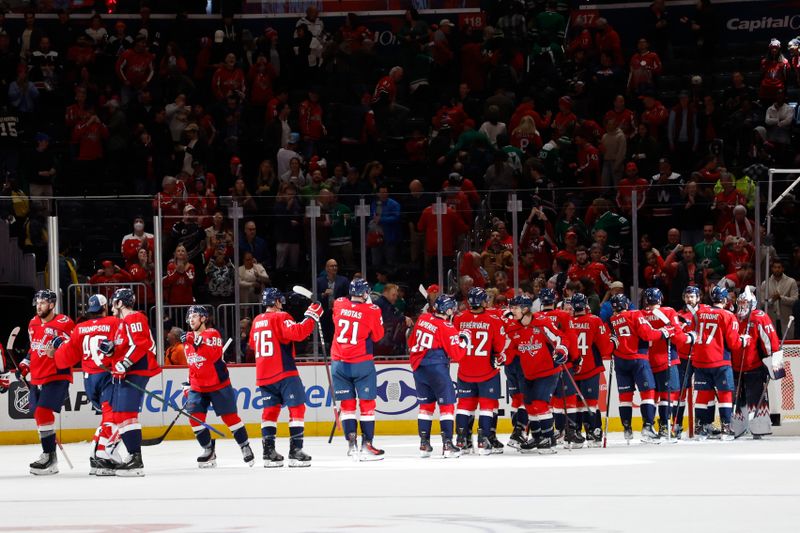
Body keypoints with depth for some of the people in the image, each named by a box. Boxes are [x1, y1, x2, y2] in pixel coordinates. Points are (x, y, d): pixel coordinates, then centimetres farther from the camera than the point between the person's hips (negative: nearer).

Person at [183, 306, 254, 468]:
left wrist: (198, 341, -33)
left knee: (230, 416, 0)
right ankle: (208, 450, 5)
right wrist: (187, 385, 19)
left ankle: (245, 447, 14)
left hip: (218, 385, -6)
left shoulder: (212, 334, -10)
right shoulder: (188, 339, 11)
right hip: (197, 387, 6)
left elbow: (213, 355, -27)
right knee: (195, 418, -8)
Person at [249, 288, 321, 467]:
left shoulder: (257, 321, 13)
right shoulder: (280, 317, -9)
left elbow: (253, 345, 27)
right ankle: (295, 451, -10)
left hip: (263, 374, 7)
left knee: (270, 410, 11)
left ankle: (269, 452, 4)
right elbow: (298, 332, -25)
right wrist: (312, 316, -17)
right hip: (284, 372, -7)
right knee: (297, 408, -3)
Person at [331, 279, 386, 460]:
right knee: (367, 403, 5)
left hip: (339, 363, 3)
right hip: (362, 363, -3)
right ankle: (366, 446, 2)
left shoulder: (338, 305, 0)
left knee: (347, 404, 10)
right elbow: (377, 336, 3)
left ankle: (352, 444, 5)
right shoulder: (371, 311, -10)